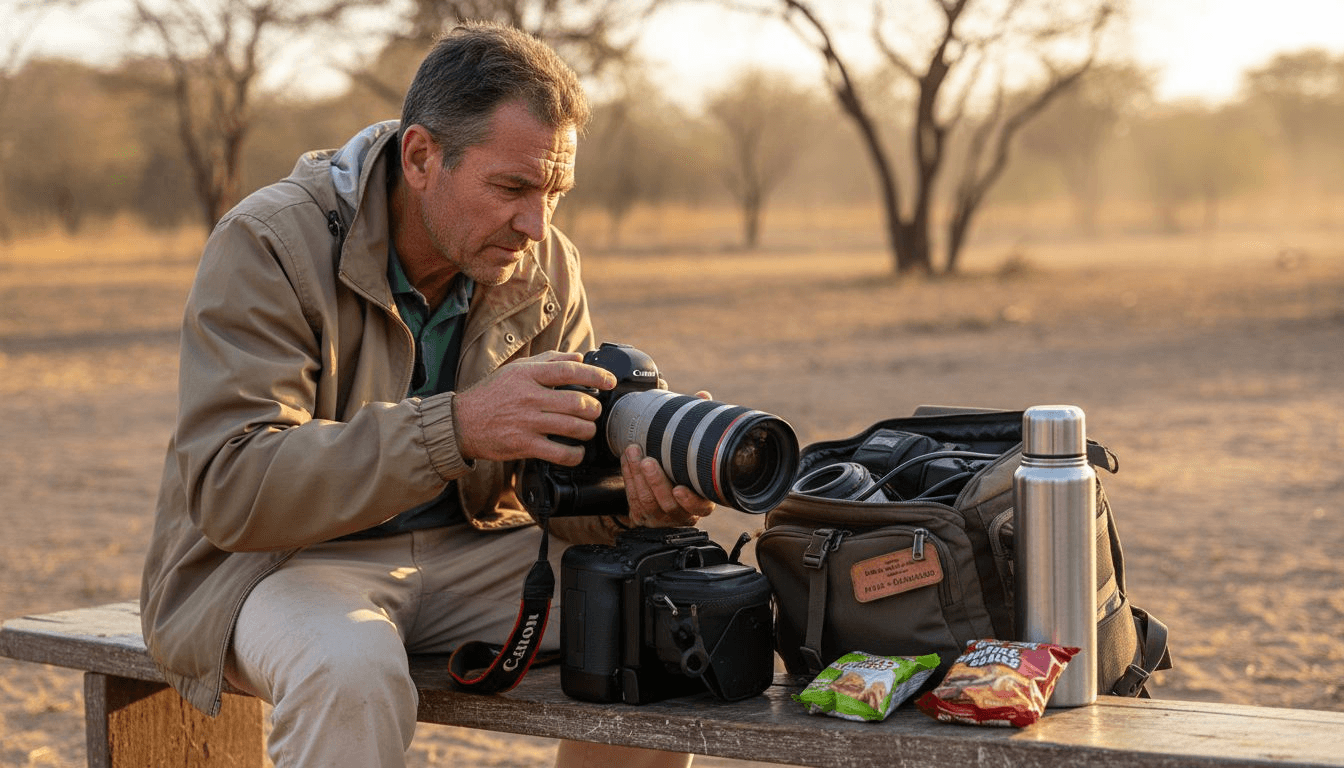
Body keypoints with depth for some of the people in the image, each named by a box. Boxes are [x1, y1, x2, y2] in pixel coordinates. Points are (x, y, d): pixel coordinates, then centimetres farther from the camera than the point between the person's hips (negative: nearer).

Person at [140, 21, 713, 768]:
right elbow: (228, 488, -28)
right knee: (353, 674, -37)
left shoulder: (548, 268, 0)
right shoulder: (268, 245, -18)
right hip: (277, 558, -5)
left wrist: (635, 488, -24)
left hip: (468, 549, 5)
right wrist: (458, 426, -39)